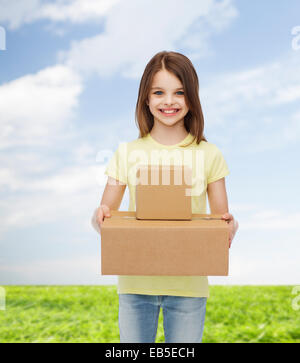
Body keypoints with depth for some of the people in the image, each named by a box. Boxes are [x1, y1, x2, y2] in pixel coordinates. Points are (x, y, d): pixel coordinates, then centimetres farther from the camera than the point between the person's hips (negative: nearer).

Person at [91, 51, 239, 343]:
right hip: (135, 283, 1)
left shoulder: (208, 155, 0)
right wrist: (99, 218, -20)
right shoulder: (127, 154, 1)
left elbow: (221, 217, 4)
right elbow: (105, 214, 3)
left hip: (188, 285, 0)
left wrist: (230, 227, -19)